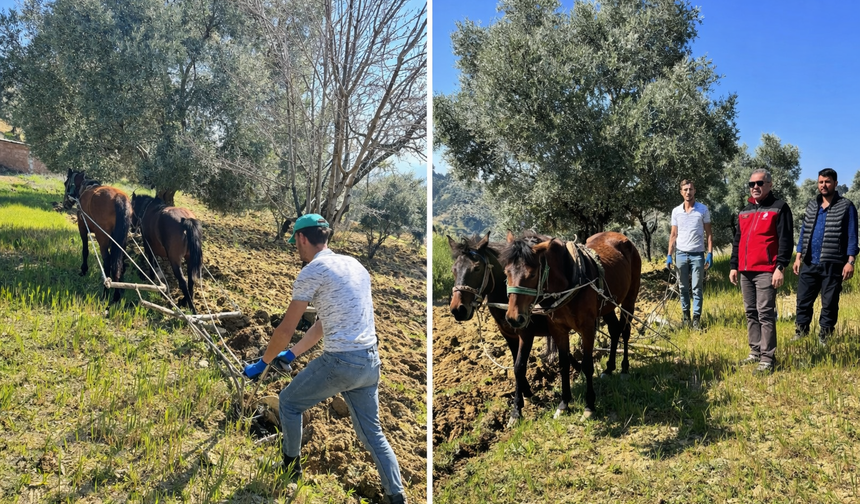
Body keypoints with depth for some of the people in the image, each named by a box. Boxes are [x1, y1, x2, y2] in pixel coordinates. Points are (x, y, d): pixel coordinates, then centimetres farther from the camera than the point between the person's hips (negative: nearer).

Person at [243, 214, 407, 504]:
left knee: (289, 402, 17)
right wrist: (292, 354, 31)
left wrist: (263, 363, 14)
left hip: (340, 362, -7)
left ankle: (291, 468, 31)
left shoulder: (312, 271, -8)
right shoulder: (354, 265, 16)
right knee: (372, 433, 16)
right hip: (370, 362, 7)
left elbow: (286, 330, -3)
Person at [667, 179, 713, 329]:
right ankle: (685, 315, 18)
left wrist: (710, 253, -8)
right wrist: (669, 255, 3)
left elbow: (708, 233, 0)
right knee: (683, 288, 9)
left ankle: (696, 318, 4)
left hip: (697, 254, -2)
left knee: (696, 289, -1)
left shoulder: (703, 209, -1)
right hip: (681, 254, 2)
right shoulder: (676, 211, 5)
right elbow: (673, 235, 9)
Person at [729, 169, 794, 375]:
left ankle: (767, 359, -6)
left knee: (765, 313, -9)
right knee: (751, 313, 11)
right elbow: (737, 241, 22)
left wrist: (780, 267, -17)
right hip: (746, 271, 7)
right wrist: (733, 266, 16)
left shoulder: (779, 208, -3)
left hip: (766, 271, -7)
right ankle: (755, 352, 20)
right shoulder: (745, 212, 18)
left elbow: (785, 240, -9)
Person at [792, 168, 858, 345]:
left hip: (832, 265, -4)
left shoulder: (846, 206, 0)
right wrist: (799, 256, 9)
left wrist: (850, 261, -11)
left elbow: (852, 236, -3)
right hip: (809, 264, 4)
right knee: (803, 301, 5)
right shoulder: (811, 205, 13)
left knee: (829, 304, 4)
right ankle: (800, 335, 14)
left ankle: (824, 339, 12)